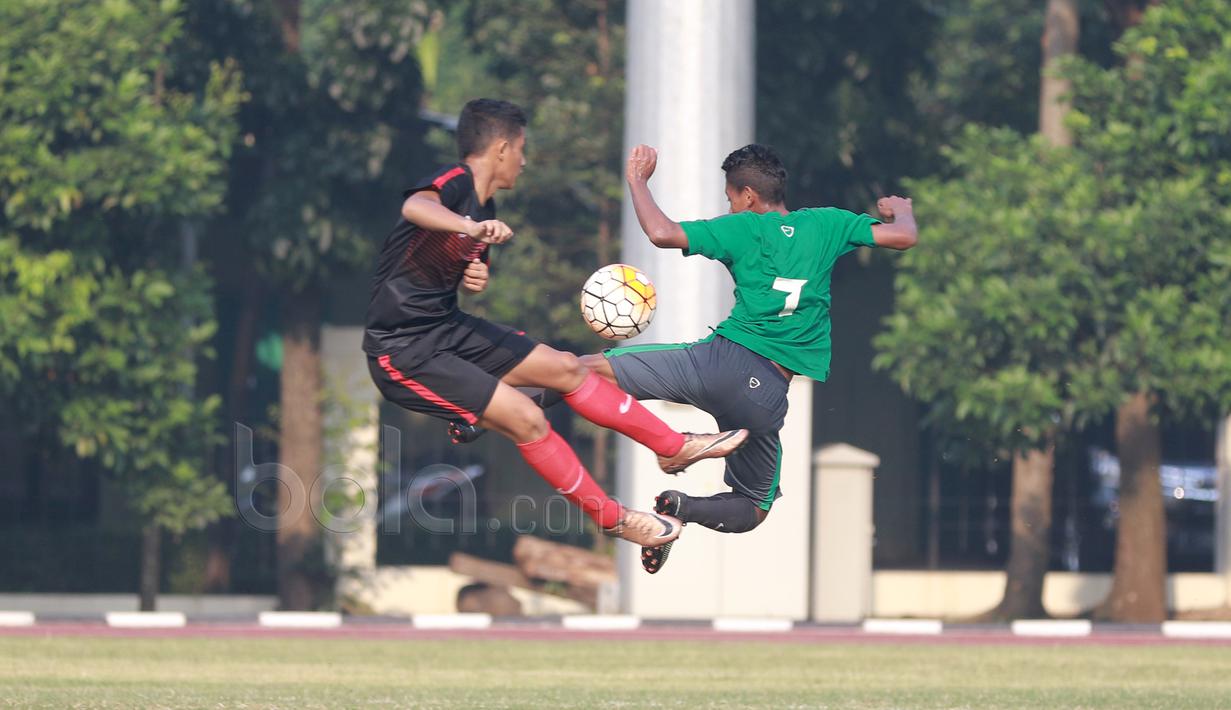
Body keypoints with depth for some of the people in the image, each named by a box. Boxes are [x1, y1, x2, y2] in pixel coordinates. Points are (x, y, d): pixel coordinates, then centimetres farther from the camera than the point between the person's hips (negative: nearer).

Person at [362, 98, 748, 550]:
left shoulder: (484, 208, 9)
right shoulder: (453, 184, -19)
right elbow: (414, 207, -45)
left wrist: (476, 279, 1)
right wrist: (474, 228, -64)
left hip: (447, 327, 10)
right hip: (402, 351, -10)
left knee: (565, 368, 11)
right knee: (526, 419, -15)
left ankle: (675, 447, 24)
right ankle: (611, 519, 1)